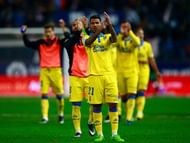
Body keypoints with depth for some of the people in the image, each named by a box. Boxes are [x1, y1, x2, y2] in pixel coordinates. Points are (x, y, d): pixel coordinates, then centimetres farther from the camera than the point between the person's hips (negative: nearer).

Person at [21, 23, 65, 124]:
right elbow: (28, 44, 1)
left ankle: (61, 114, 26)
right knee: (44, 94, -7)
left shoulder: (58, 42, 2)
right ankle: (44, 117, -9)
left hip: (56, 70, -1)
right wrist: (24, 34, -14)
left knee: (59, 94, 4)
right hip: (44, 70, 1)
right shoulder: (40, 43, 8)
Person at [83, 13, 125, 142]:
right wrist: (99, 30, -36)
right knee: (97, 105, 0)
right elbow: (89, 42, -19)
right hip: (95, 76, -1)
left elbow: (114, 39, -14)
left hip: (109, 74, 1)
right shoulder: (87, 38, 6)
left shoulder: (107, 37, 9)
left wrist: (109, 25, -33)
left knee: (113, 104, -2)